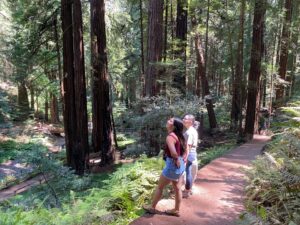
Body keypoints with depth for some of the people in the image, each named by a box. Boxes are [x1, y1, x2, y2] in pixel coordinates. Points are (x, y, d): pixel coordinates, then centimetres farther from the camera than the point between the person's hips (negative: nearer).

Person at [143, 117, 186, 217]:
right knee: (177, 189, 17)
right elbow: (184, 150, 15)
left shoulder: (170, 137, -21)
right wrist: (182, 160, 12)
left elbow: (173, 153, -34)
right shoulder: (179, 136, 5)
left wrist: (177, 161, -16)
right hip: (181, 165, 8)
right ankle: (176, 210, 31)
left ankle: (152, 207, 28)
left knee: (159, 187, 11)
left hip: (172, 165, -8)